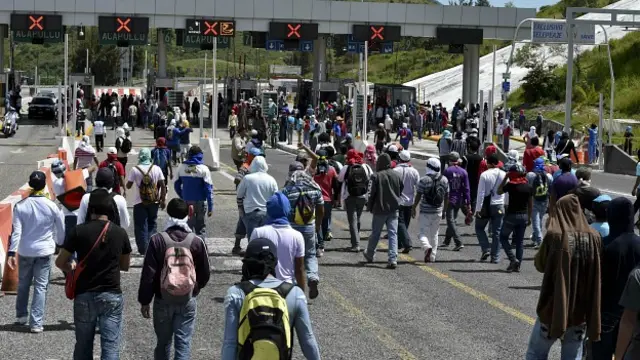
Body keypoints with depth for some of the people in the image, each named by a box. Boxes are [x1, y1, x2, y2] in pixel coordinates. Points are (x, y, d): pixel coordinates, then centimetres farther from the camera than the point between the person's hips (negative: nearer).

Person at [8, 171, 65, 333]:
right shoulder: (52, 206, -8)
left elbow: (16, 231, -13)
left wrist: (11, 252, -13)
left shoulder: (20, 206, -9)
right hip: (44, 251, -1)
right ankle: (36, 323, -2)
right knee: (40, 286, 2)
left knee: (23, 284, 20)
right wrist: (61, 245, 20)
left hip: (25, 251, 1)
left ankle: (21, 316, 32)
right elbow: (61, 231, 2)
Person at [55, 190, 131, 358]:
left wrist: (72, 267, 22)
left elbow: (60, 262, 2)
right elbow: (125, 266, 11)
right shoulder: (120, 233, -2)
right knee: (111, 348, 0)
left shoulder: (79, 231, -6)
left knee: (83, 346, 13)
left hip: (84, 296, 0)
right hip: (112, 296, 0)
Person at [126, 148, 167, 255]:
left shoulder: (135, 170, -8)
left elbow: (128, 186, -1)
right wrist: (162, 200, 4)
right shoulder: (156, 169, -3)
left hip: (140, 202, -2)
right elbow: (163, 186, -4)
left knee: (141, 226, 5)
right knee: (152, 224, 16)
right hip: (154, 201, 2)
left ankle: (143, 249, 3)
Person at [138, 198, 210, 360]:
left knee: (163, 342, 15)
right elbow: (205, 273, 3)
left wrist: (144, 301, 2)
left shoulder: (157, 240, -11)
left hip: (163, 300, 0)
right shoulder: (197, 242, -7)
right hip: (188, 301, 0)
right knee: (183, 343, 3)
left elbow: (148, 274, -9)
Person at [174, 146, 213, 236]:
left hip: (186, 202, 3)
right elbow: (208, 189, -11)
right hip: (200, 202, -3)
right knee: (200, 228, 7)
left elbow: (176, 185, 8)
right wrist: (210, 207, -9)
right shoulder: (203, 169, -9)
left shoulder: (181, 167, 0)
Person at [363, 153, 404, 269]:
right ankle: (393, 259, -9)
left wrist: (369, 206, 2)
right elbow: (401, 191, 9)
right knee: (393, 234, 1)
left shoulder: (376, 176, -12)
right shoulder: (396, 175, 1)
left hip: (380, 209, -3)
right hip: (393, 209, 3)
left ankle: (369, 255, 31)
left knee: (375, 233, 13)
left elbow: (372, 194, -10)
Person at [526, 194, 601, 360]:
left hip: (555, 306, -3)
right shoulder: (594, 238, -4)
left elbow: (540, 265, -1)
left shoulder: (554, 235, -15)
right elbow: (598, 273, 3)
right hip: (583, 309, 3)